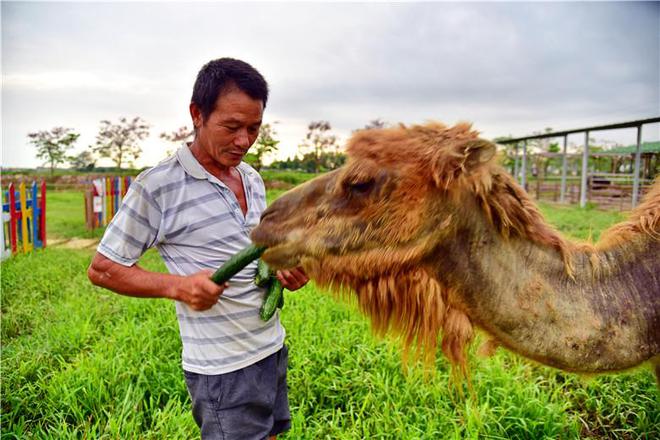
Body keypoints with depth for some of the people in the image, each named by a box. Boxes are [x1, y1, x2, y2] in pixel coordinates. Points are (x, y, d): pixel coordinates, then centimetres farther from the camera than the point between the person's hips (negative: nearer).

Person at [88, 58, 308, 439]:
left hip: (273, 349, 7)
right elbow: (102, 269, -7)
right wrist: (178, 286, -22)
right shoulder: (157, 187, -15)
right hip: (224, 369, -7)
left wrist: (283, 269, -2)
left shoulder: (253, 179, 6)